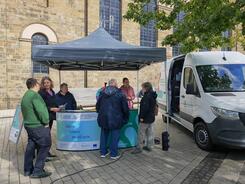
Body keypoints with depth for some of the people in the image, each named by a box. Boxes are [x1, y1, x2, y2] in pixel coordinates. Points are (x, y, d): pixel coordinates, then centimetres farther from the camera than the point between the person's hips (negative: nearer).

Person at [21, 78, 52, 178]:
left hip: (29, 125, 10)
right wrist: (46, 122, -14)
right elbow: (41, 111, -26)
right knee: (44, 147, 1)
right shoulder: (35, 95, -18)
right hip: (38, 126, -10)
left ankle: (28, 170, 26)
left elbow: (25, 111, 18)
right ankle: (37, 171, 5)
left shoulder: (25, 96, 13)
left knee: (31, 146, 16)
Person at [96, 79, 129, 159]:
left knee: (104, 135, 17)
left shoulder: (102, 93, 7)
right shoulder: (120, 94, -6)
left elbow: (97, 105, 15)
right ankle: (114, 154, 15)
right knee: (115, 136, 7)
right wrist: (126, 118, 11)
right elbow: (125, 108, -3)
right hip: (115, 119, -4)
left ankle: (103, 152, 28)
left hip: (103, 118, 4)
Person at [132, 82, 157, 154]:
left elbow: (145, 107, -27)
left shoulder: (146, 96, -21)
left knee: (141, 133, -1)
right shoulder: (153, 96, 11)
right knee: (149, 133, 15)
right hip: (151, 118, 10)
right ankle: (149, 146, 25)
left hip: (145, 119, -10)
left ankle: (139, 148, 6)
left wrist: (142, 117, -22)